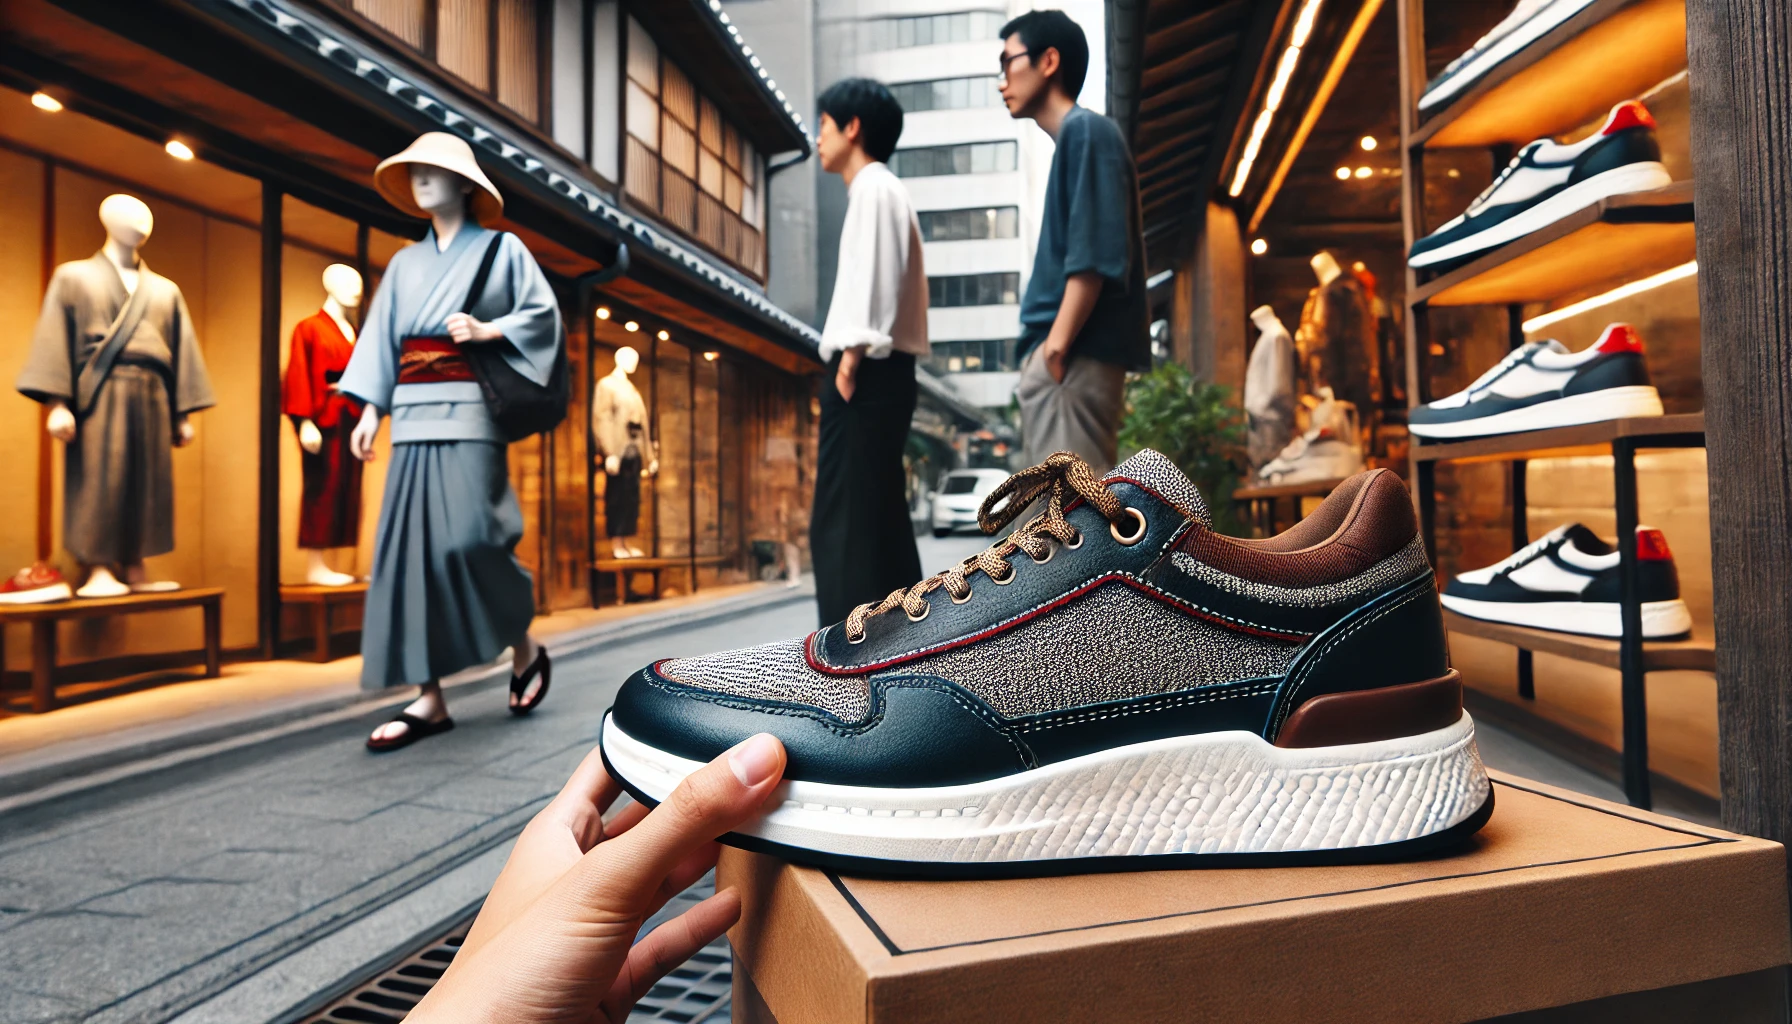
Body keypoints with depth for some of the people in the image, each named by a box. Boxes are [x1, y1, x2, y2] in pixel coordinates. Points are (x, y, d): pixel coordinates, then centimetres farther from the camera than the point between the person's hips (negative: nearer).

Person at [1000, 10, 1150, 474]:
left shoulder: (1085, 131, -4)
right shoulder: (1072, 139, 24)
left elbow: (1095, 251, -16)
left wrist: (1057, 343, -20)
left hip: (1074, 358, -10)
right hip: (1069, 360, 10)